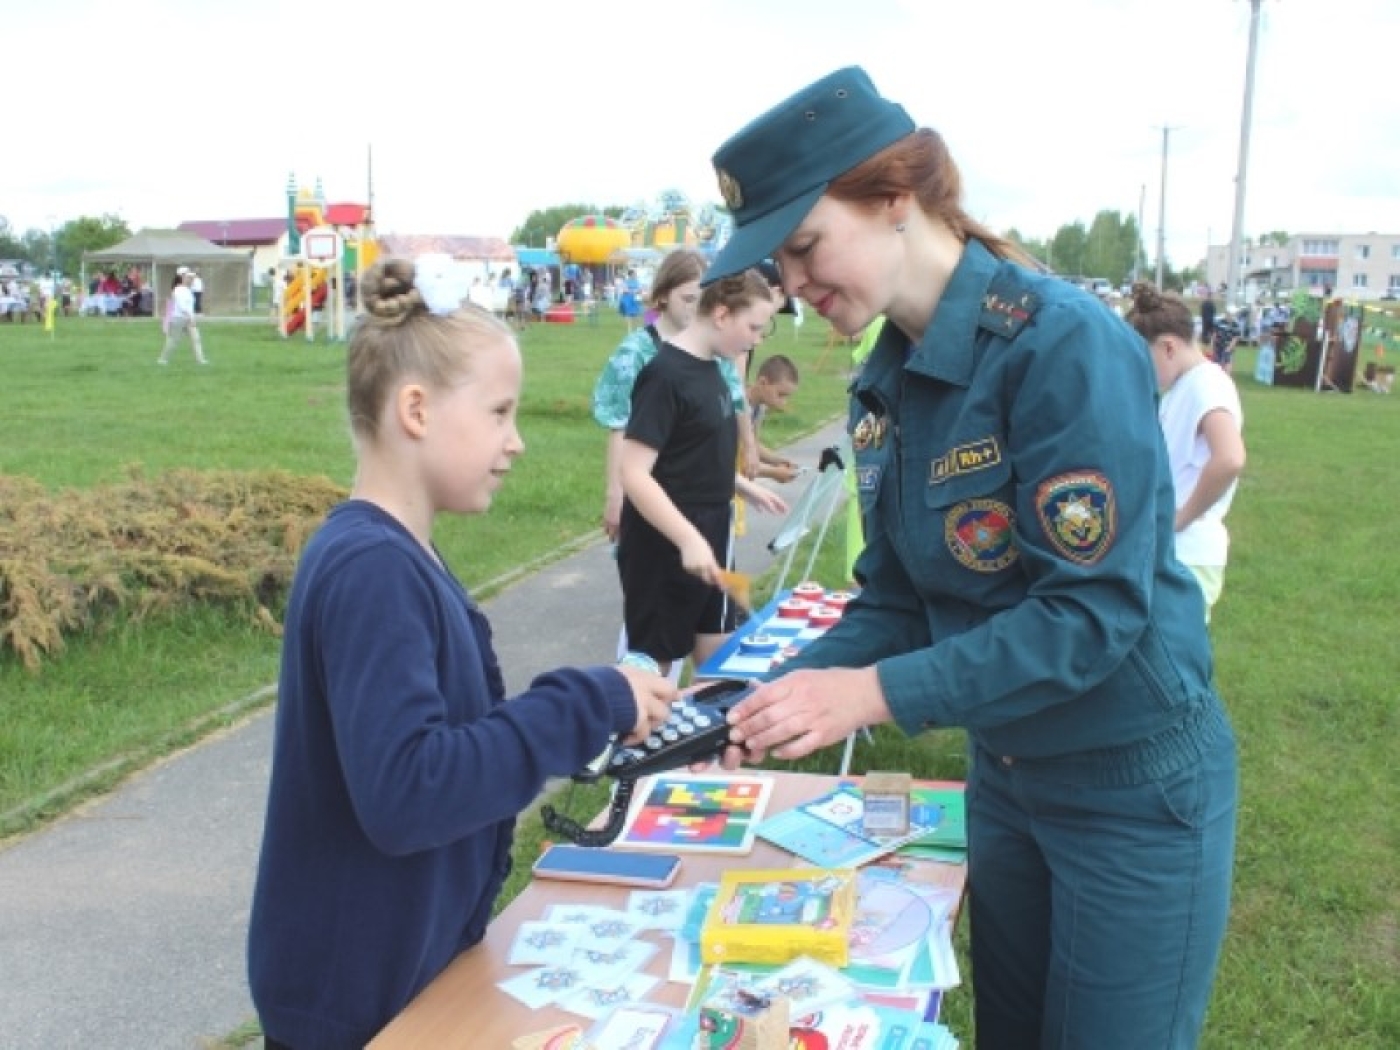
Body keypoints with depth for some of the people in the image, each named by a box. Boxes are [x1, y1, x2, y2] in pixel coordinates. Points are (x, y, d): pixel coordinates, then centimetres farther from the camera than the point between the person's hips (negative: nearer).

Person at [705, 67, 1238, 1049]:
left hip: (1136, 783, -7)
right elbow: (897, 598, 3)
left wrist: (876, 693, -29)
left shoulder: (1065, 344, -23)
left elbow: (1094, 608, -27)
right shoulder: (887, 380, 0)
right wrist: (793, 688, -12)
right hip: (1005, 772, 7)